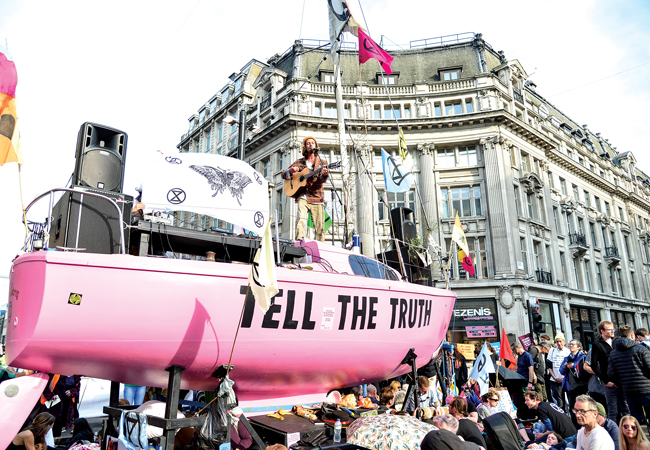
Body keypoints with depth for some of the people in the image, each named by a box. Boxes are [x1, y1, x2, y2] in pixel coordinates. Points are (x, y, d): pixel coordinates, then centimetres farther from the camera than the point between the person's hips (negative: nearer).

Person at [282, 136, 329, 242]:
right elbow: (284, 175, 16)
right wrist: (291, 171, -7)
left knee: (319, 226, -3)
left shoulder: (322, 162, 13)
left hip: (317, 198, 1)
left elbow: (322, 180, -3)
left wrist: (324, 175, -27)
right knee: (301, 219, -23)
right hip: (303, 196, 0)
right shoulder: (299, 162, 15)